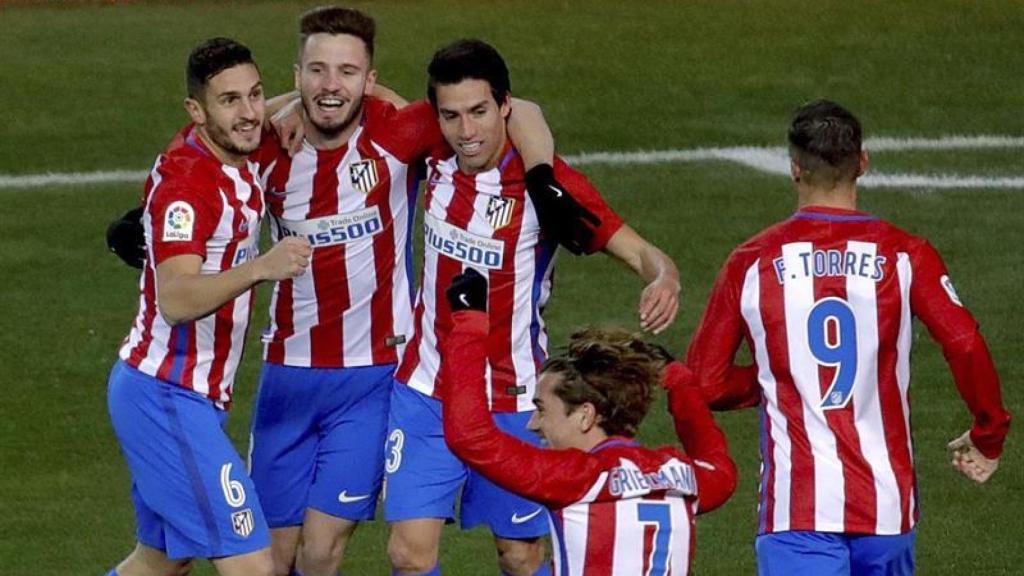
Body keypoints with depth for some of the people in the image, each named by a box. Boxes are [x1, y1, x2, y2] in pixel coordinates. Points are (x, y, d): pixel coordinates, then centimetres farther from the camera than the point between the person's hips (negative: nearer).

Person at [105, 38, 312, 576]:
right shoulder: (187, 181, -22)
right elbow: (175, 300, -35)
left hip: (192, 396, 10)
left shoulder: (237, 159, 6)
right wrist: (260, 268, -49)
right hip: (168, 400, -10)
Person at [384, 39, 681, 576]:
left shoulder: (543, 184, -18)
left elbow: (638, 251, -22)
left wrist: (662, 277, -45)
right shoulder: (435, 159, -5)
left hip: (512, 404, -3)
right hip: (426, 392, 3)